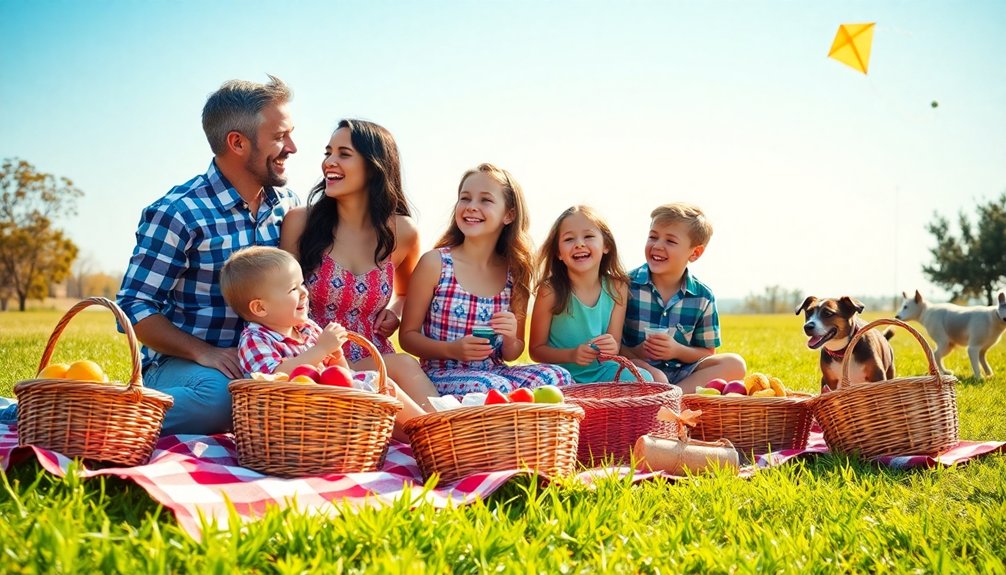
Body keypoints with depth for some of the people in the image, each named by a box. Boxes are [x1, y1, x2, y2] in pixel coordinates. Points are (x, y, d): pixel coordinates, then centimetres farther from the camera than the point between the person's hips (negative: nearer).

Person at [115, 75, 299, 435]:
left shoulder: (287, 206, 7)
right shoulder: (177, 214, -11)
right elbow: (134, 308, -10)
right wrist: (204, 353, -24)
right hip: (179, 366, -6)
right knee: (221, 392, -38)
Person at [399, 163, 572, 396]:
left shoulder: (515, 272, 6)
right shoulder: (435, 263, -3)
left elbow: (512, 354, 14)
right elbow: (408, 335, 0)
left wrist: (510, 340, -9)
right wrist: (452, 350, -16)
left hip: (494, 372, 5)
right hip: (443, 375, -5)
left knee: (559, 377, -24)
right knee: (490, 388, -38)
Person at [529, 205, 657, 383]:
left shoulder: (617, 288, -3)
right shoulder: (551, 291, -12)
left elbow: (616, 342, 2)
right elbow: (536, 349, -6)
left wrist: (612, 348, -22)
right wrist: (571, 355, -23)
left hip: (601, 370, 3)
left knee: (644, 378, -22)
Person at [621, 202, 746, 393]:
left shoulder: (702, 297, 4)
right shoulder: (626, 285, -2)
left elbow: (707, 354, 10)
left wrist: (678, 351, -11)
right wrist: (633, 353, -21)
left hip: (682, 373, 5)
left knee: (735, 364, -21)